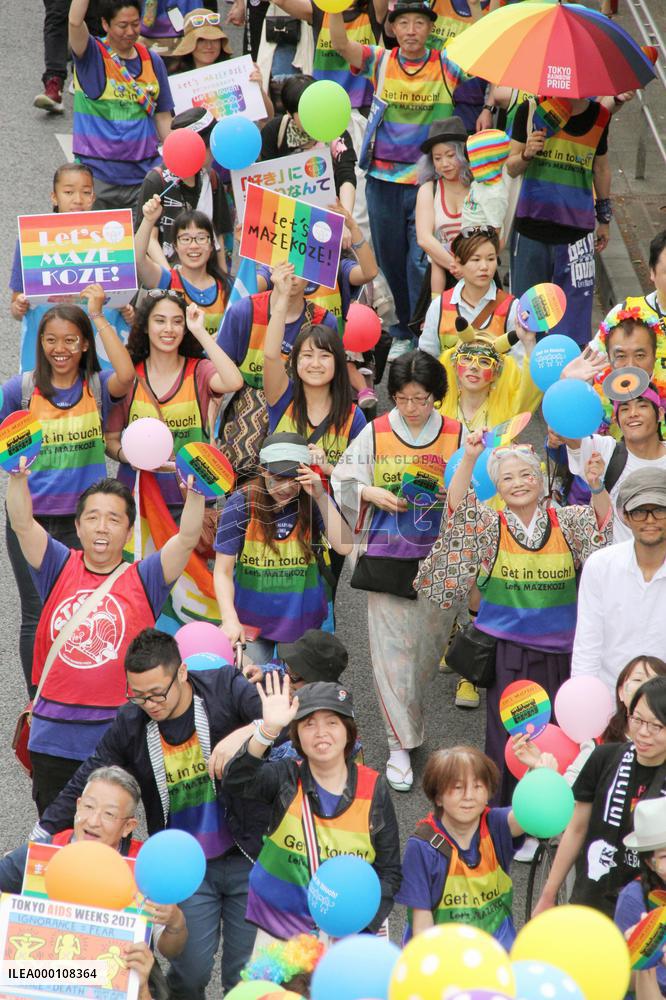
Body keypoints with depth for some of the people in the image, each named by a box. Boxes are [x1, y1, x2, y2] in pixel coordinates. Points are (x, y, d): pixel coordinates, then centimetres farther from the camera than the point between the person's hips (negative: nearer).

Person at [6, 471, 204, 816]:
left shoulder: (143, 579, 0)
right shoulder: (61, 568, 4)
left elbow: (187, 538, -13)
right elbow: (23, 525, -8)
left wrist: (195, 491, -28)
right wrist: (18, 476, -24)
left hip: (117, 738, -1)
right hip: (53, 739, 2)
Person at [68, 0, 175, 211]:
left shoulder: (152, 61, 9)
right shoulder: (91, 55, -2)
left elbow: (163, 116, 13)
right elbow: (75, 22, -22)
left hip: (145, 172, 3)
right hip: (98, 174, -3)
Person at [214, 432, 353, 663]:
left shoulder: (314, 501, -9)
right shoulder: (241, 503, -13)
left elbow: (344, 547, -21)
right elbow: (223, 572, -10)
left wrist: (321, 497, -27)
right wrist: (230, 619, -24)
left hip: (303, 620, 1)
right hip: (252, 619, -1)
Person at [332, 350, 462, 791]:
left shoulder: (458, 436, 0)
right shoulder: (375, 433, 1)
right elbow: (342, 483, 6)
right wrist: (374, 494, -12)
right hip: (387, 557, -1)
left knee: (430, 644, 8)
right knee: (393, 647, -4)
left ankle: (408, 718, 33)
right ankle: (400, 743, 2)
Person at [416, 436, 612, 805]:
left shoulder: (565, 523, 2)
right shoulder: (490, 527, -1)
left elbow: (603, 522, -12)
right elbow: (458, 507, -15)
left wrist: (596, 486, -32)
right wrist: (469, 458, -29)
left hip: (558, 650, 1)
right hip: (506, 651, -1)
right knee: (507, 736, 2)